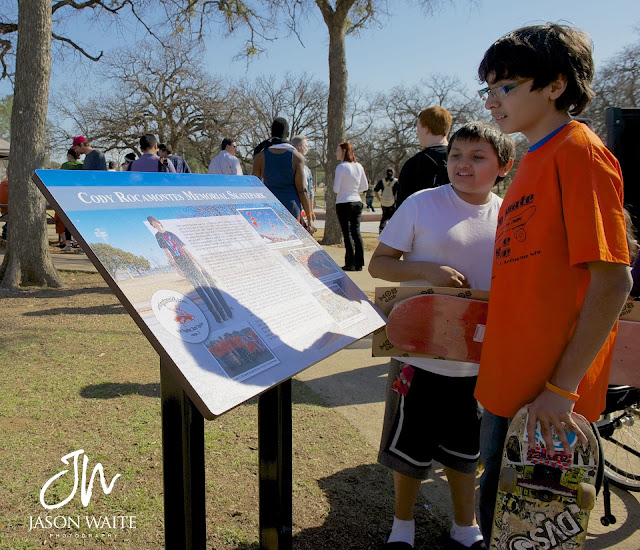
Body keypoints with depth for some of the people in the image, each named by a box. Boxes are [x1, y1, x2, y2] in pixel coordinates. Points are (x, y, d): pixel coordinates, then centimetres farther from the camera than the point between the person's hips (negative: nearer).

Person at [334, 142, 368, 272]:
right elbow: (365, 186, 10)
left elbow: (336, 189, -14)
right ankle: (359, 263, 10)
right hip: (357, 202, 6)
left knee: (347, 233, -1)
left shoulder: (341, 167, -12)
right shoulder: (359, 166, 6)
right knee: (356, 232, 9)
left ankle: (350, 264, 0)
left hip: (343, 203, -6)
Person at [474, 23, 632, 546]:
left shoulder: (580, 152, -14)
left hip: (547, 400, -8)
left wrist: (561, 387, -19)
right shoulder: (536, 160, 13)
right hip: (509, 384, 8)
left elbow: (613, 281, -19)